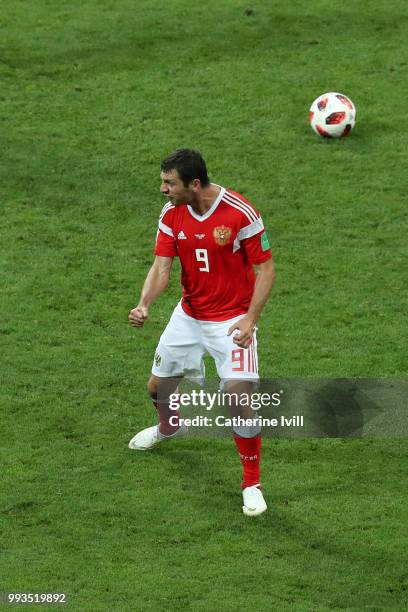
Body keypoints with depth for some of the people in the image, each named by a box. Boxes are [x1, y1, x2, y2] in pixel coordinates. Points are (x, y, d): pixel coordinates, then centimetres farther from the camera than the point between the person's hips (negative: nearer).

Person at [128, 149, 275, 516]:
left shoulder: (241, 214, -22)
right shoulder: (172, 215, -8)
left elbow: (265, 268, -14)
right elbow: (162, 267, -9)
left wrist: (250, 318, -23)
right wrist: (144, 305, -28)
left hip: (233, 319, -5)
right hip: (189, 316, 5)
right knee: (158, 387, 16)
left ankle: (252, 484, -1)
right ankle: (170, 427, 55)